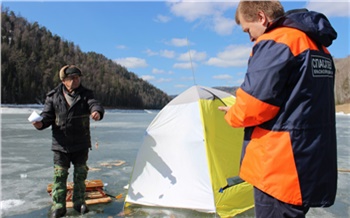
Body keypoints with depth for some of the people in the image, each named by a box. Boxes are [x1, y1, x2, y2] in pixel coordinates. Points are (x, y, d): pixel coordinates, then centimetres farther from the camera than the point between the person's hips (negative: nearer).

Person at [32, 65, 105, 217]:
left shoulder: (85, 94, -1)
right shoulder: (53, 96, -1)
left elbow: (94, 104, -19)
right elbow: (47, 115, -1)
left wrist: (97, 112, -43)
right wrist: (41, 123, -24)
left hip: (81, 143, 1)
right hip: (60, 144, -1)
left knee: (80, 174, 11)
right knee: (59, 175, 2)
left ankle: (79, 202, 27)